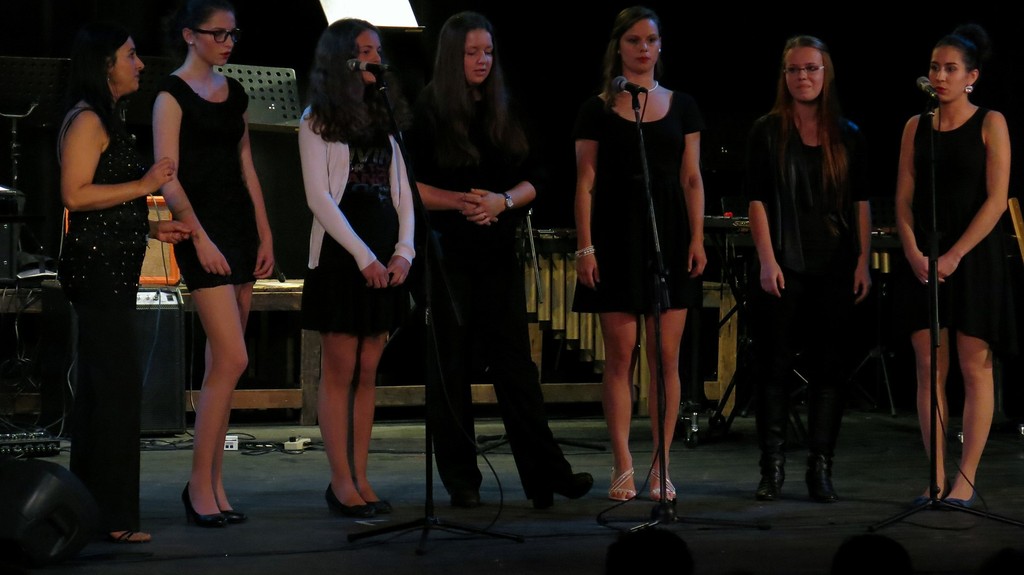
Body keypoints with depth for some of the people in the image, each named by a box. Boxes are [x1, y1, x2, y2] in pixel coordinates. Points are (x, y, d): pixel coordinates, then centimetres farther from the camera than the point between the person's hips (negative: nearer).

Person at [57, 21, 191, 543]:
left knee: (97, 389, 12)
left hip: (112, 270, 11)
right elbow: (75, 194, -20)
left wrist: (152, 228, 16)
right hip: (97, 266, -11)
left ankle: (92, 509, 17)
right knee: (120, 387, -12)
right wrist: (143, 185, -15)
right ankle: (113, 517, -10)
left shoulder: (107, 121, 21)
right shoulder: (87, 121, -10)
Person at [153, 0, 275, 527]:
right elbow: (167, 177, -11)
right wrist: (200, 238, -18)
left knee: (221, 365, 7)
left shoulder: (234, 93, 15)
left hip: (240, 227, 7)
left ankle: (213, 485, 10)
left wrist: (264, 236, 11)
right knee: (232, 360, -14)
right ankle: (199, 486, -7)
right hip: (202, 230, -7)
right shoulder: (173, 93, -5)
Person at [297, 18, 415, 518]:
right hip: (340, 253, -5)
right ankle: (341, 482, 0)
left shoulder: (383, 118, 17)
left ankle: (360, 477, 8)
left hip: (386, 256, 5)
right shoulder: (317, 119, 1)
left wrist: (404, 249, -2)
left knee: (368, 371, 5)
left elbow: (402, 191, 13)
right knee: (340, 370, -4)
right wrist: (363, 255, -14)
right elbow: (318, 196, -7)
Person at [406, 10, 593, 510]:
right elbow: (410, 185, -5)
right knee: (451, 366, 1)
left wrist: (503, 200, -11)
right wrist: (459, 201, -18)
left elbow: (534, 179, 9)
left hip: (499, 249, 3)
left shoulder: (507, 113, 11)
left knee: (515, 360, 0)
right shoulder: (428, 113, -1)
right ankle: (460, 481, 8)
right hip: (446, 252, -3)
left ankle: (545, 474, -1)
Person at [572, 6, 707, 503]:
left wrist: (697, 239, -1)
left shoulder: (681, 106, 10)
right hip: (617, 237, -2)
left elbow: (692, 180, 9)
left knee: (665, 357, -1)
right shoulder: (597, 110, 4)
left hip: (669, 237, 2)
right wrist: (585, 247, -6)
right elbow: (586, 183, 2)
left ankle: (660, 467, 6)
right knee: (620, 355, -2)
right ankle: (623, 467, 4)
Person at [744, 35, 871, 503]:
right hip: (782, 268, -1)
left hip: (835, 268, 2)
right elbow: (757, 201, -1)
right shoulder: (767, 132, 2)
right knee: (774, 367, 0)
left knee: (828, 368, 1)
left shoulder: (847, 135, 7)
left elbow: (861, 204, 8)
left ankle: (820, 468, 6)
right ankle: (772, 469, 7)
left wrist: (863, 262, -1)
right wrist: (767, 260, -10)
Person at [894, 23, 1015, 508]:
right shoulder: (916, 127, 9)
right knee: (929, 368, 2)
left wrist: (955, 255, -16)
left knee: (974, 367, -2)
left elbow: (996, 200, -9)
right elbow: (904, 199, 7)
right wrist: (913, 253, -9)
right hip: (924, 262, 4)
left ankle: (965, 480, 1)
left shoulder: (989, 124, -2)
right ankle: (937, 478, 6)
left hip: (974, 258, -4)